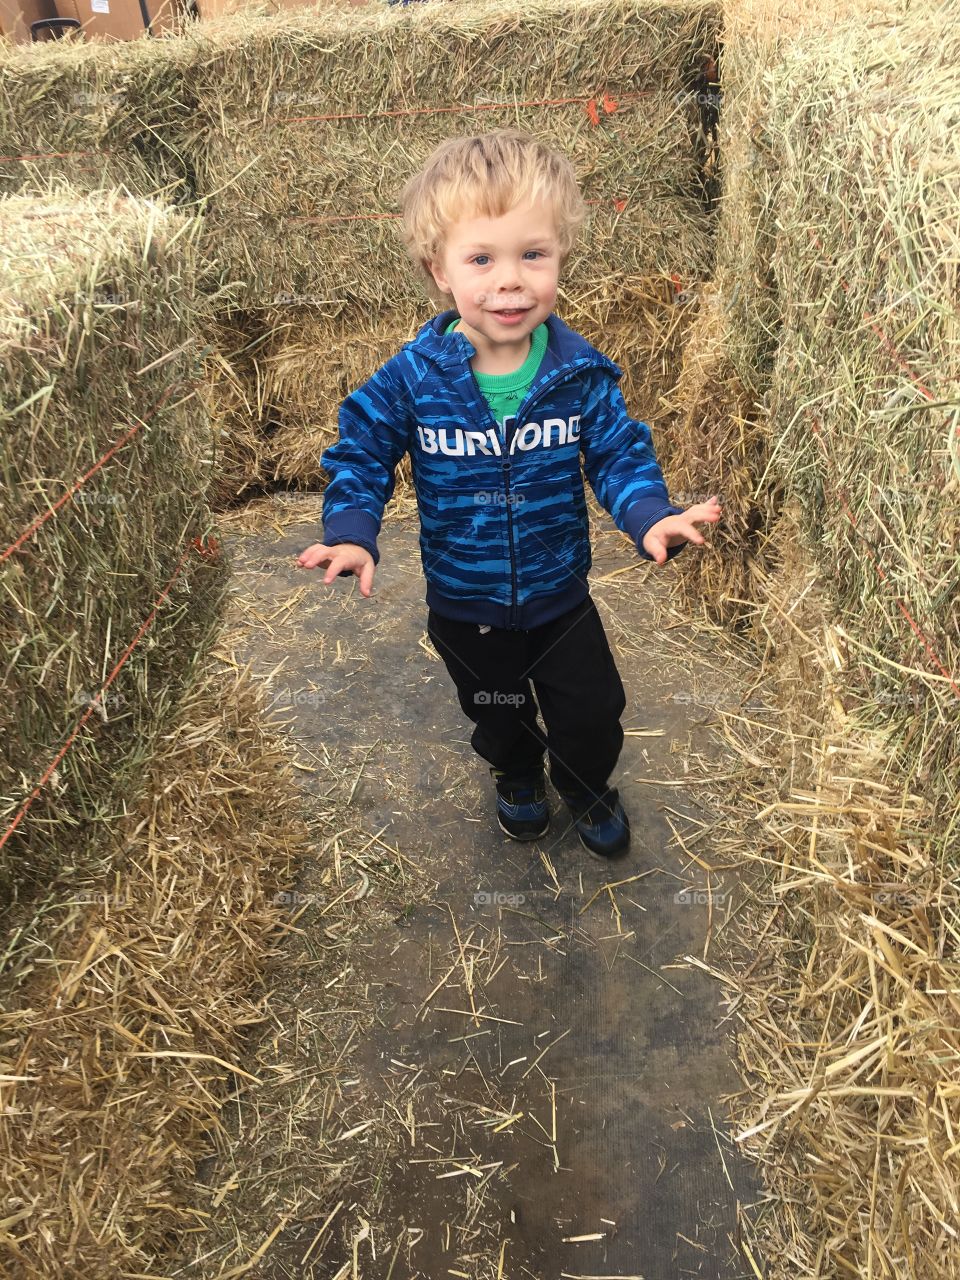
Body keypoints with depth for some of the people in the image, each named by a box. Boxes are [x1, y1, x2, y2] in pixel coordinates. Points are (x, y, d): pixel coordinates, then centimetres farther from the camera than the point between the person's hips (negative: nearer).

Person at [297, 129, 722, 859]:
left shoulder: (581, 373, -17)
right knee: (499, 712, 26)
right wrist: (353, 534, -26)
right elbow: (361, 455, -10)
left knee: (591, 710, 19)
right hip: (465, 605, 0)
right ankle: (519, 777, 60)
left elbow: (619, 453, -10)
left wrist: (651, 518, -29)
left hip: (561, 594, 0)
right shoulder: (412, 380, -20)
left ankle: (588, 785, 53)